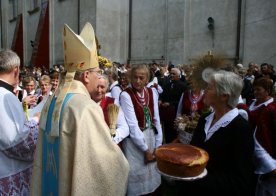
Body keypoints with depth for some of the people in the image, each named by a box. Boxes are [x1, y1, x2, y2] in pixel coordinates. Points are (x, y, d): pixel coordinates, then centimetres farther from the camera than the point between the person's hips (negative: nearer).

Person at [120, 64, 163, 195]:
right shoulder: (125, 95, -16)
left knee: (151, 172, 19)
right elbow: (132, 125, -18)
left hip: (151, 137, 5)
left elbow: (156, 119, 2)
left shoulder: (152, 92, -1)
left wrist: (158, 145, -2)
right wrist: (145, 149, -14)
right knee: (137, 174, 7)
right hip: (134, 141, -5)